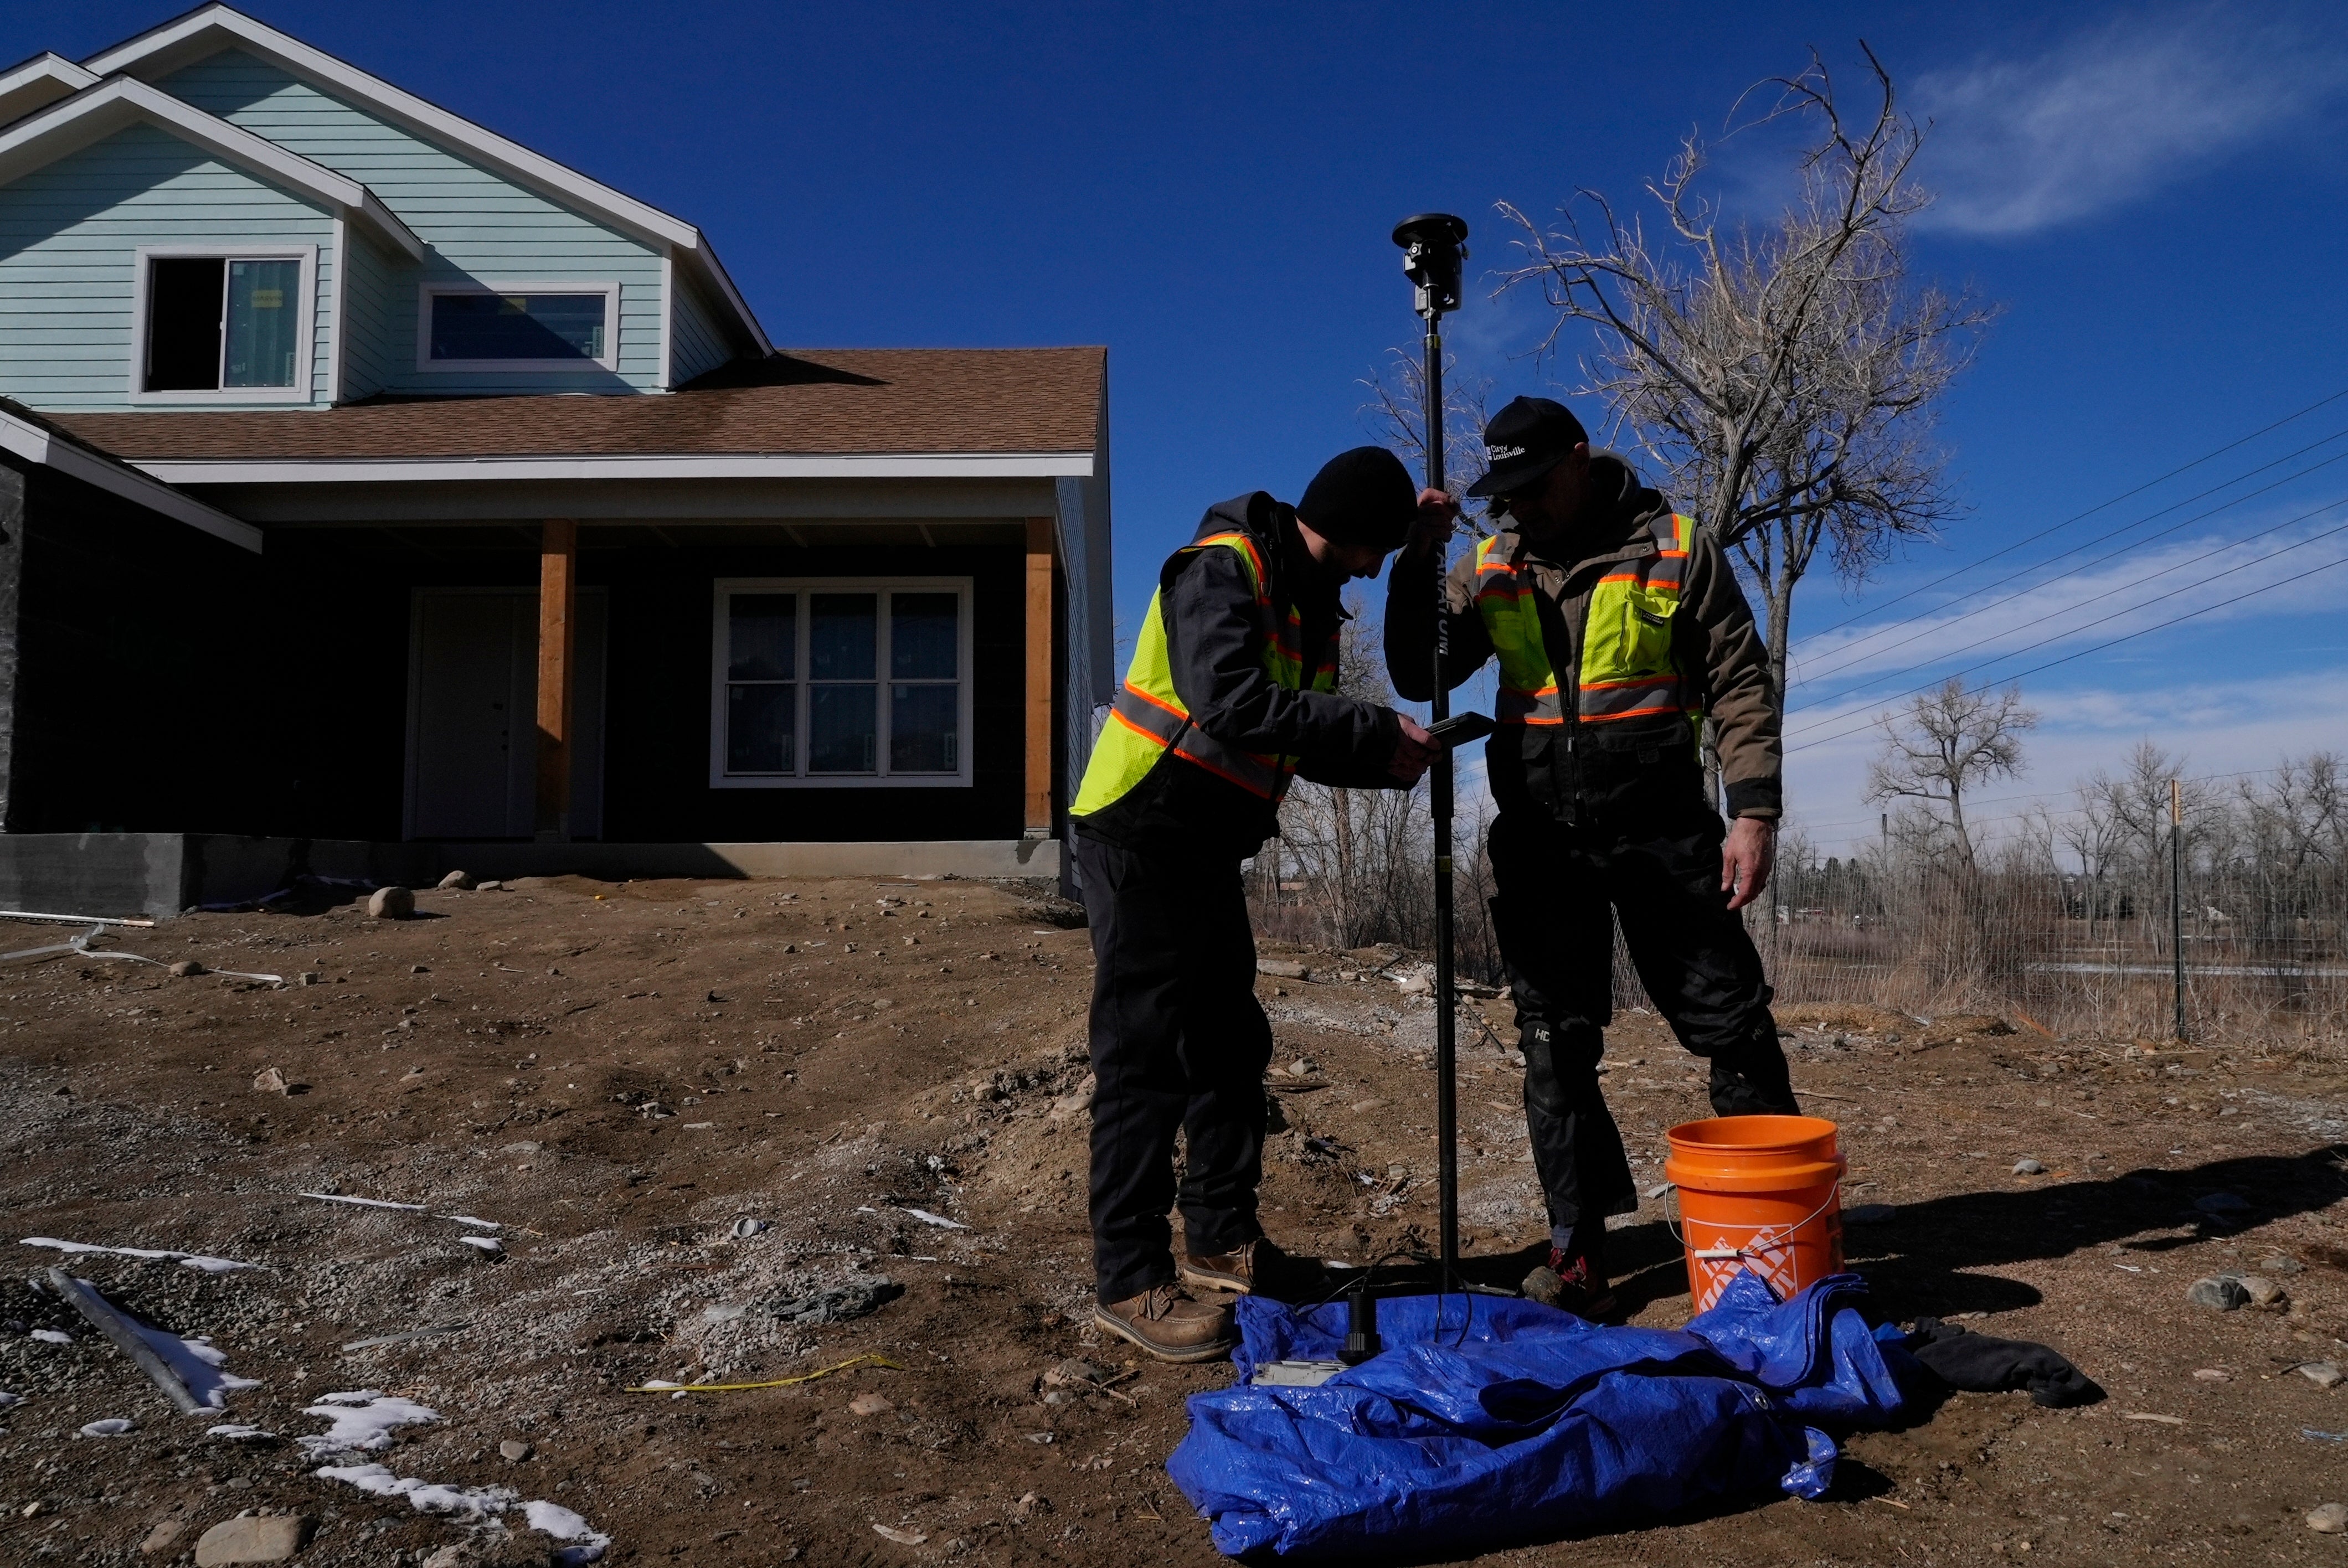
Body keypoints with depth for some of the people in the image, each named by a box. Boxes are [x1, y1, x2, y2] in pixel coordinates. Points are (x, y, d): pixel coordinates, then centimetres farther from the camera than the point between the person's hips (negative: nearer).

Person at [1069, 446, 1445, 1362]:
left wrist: (1390, 758, -2)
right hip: (1141, 843, -10)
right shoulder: (1221, 570, -17)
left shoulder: (1308, 602, 13)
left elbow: (1306, 736, 15)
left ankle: (1223, 1239, 27)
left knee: (1230, 1045, 14)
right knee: (1146, 1059, -7)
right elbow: (1232, 705, -32)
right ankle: (1131, 1281, 1)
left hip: (1206, 852, 10)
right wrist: (1375, 730, -26)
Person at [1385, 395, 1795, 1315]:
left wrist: (1754, 811, -9)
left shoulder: (1676, 551, 1)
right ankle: (1578, 1247, 14)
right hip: (1541, 841, 3)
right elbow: (1419, 678, 3)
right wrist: (1418, 562, -9)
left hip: (1661, 832, -2)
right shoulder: (1490, 567, 8)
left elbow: (1739, 686, 0)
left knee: (1730, 1024, 3)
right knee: (1555, 1044, 4)